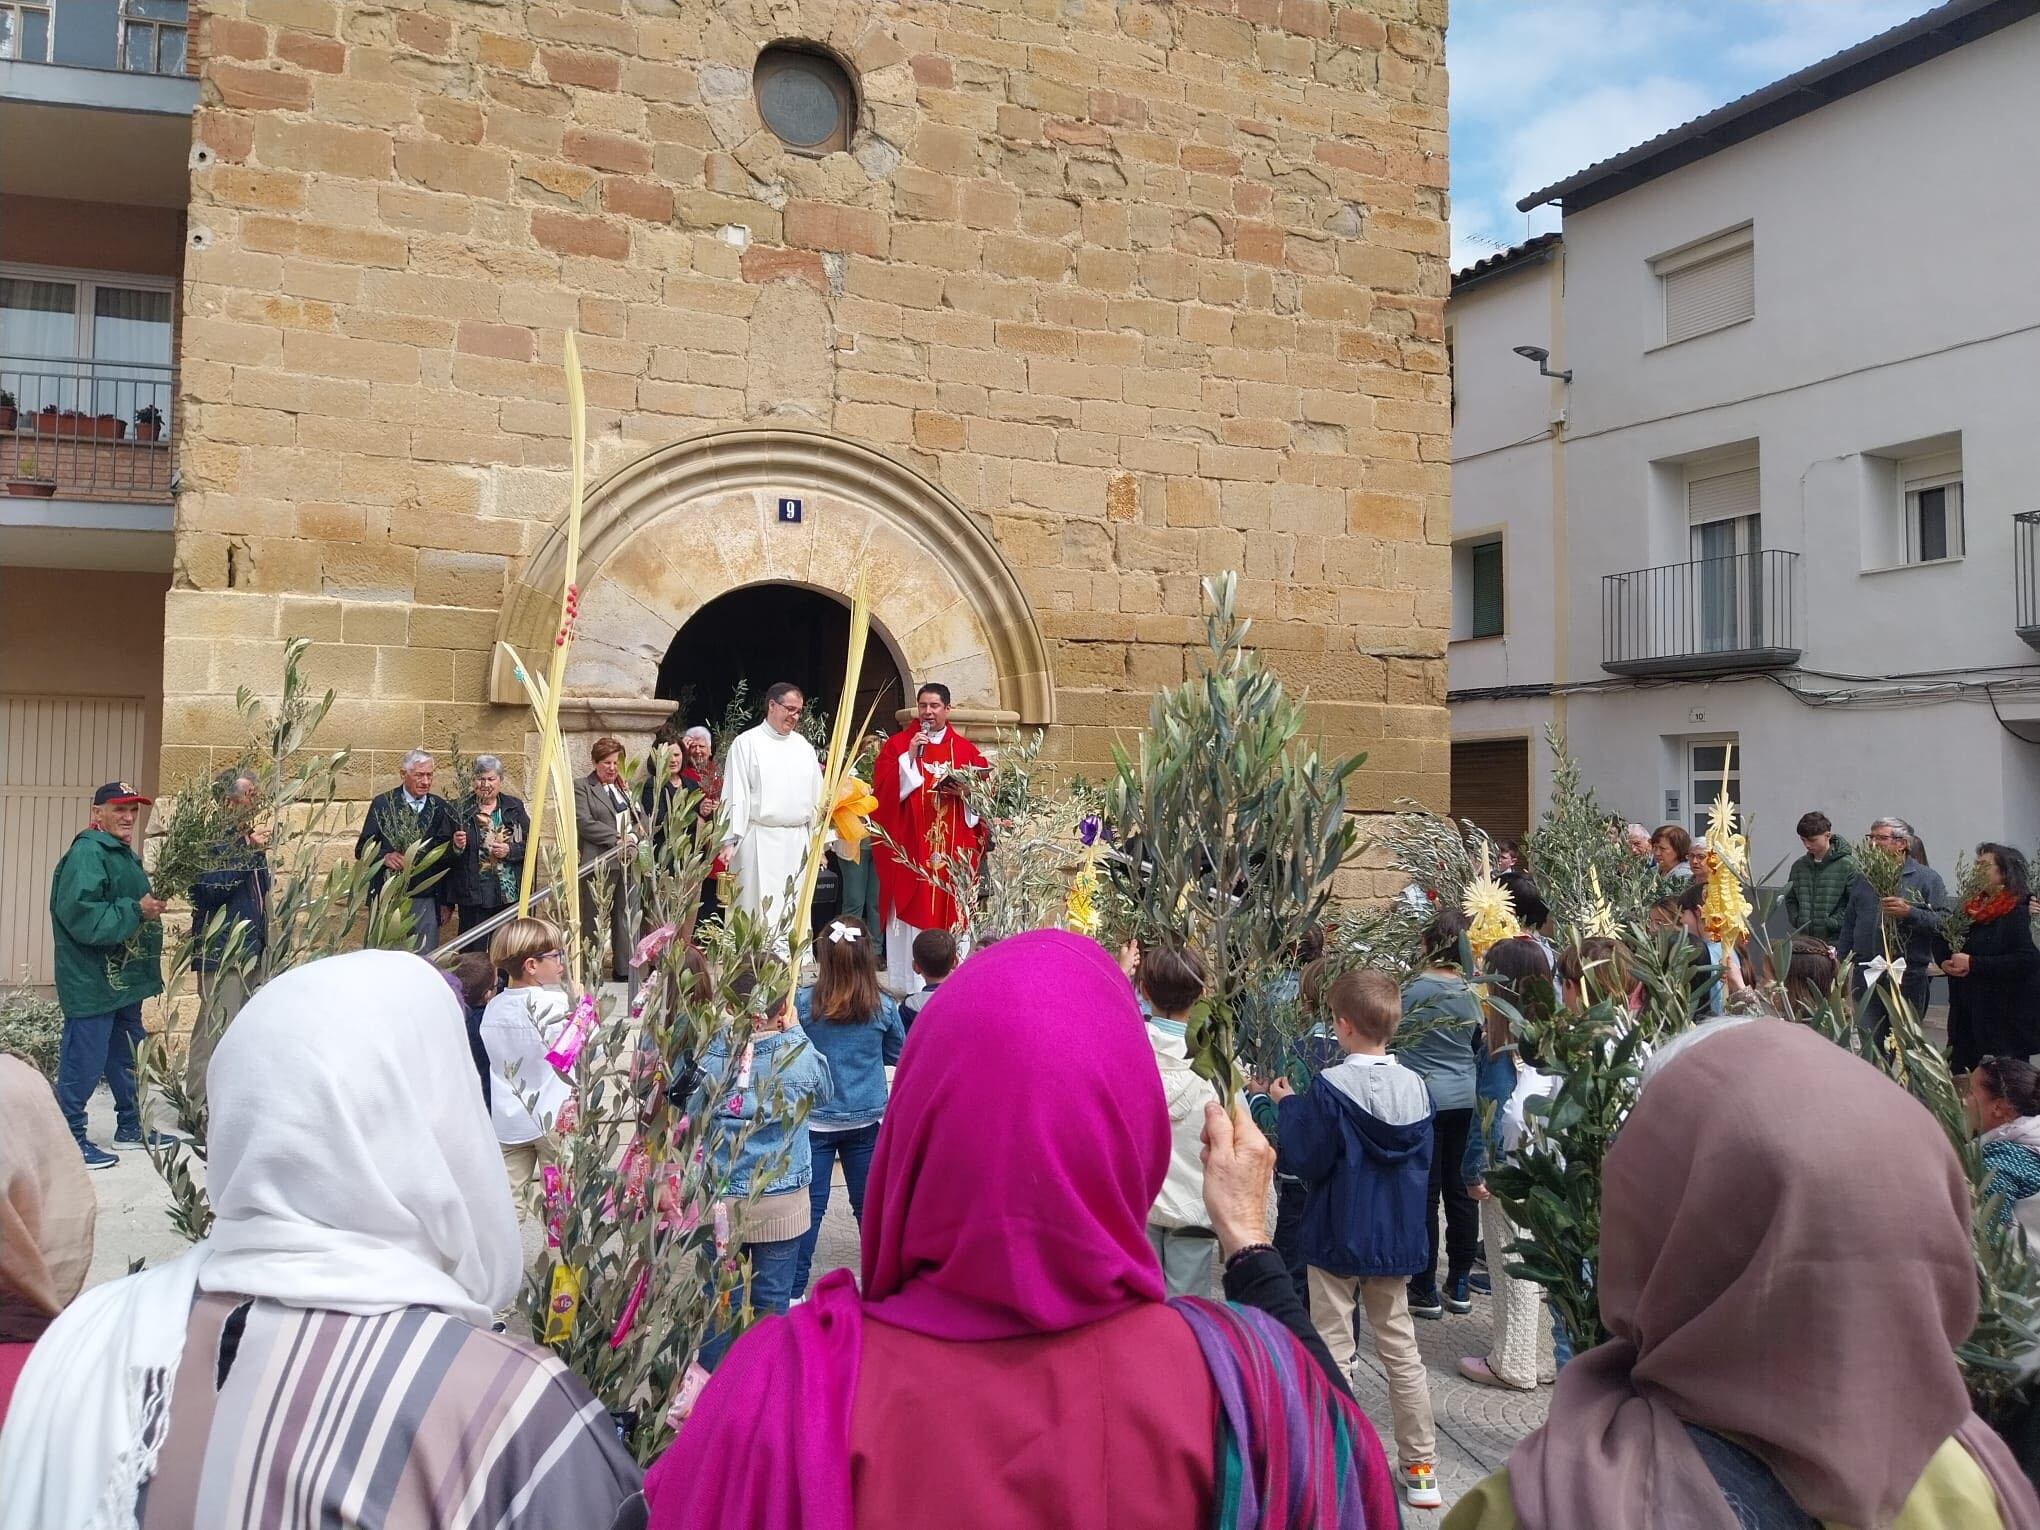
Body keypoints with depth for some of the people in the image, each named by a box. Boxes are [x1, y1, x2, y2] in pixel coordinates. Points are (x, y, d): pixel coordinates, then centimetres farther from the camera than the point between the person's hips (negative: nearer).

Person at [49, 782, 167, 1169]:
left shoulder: (125, 854, 14)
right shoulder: (86, 854, -17)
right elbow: (82, 915, -27)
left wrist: (152, 903, 8)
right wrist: (136, 910, -21)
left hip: (123, 978, 10)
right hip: (92, 981, -10)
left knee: (129, 1056, 19)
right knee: (84, 1063, -4)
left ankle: (131, 1127, 31)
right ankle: (70, 1140, 5)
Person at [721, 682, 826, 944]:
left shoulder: (804, 746, 12)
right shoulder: (747, 743, -2)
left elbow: (817, 796, 13)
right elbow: (734, 794, -5)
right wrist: (730, 839, -11)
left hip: (798, 841, 5)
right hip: (759, 840, -5)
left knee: (794, 911, 6)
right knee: (758, 908, -3)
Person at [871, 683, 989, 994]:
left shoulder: (965, 749, 11)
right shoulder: (897, 744, 5)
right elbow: (883, 788, -6)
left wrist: (964, 790, -11)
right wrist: (910, 757, -15)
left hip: (953, 849, 2)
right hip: (909, 847, -2)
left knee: (950, 911, 3)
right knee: (911, 909, -3)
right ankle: (906, 982, 2)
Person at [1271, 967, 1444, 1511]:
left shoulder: (1329, 1087, -19)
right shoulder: (1416, 1088, -3)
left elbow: (1304, 1161, -17)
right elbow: (1424, 1163, 8)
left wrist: (1289, 1107, -4)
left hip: (1337, 1237, -5)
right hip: (1396, 1238, 5)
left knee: (1333, 1353, 6)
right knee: (1401, 1350, 14)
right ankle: (1421, 1469, 20)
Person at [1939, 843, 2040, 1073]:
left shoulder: (2016, 912, -10)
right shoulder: (1972, 908, 12)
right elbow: (1940, 938, 21)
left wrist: (1973, 964, -20)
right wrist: (1945, 962, -1)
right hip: (1966, 1013, 7)